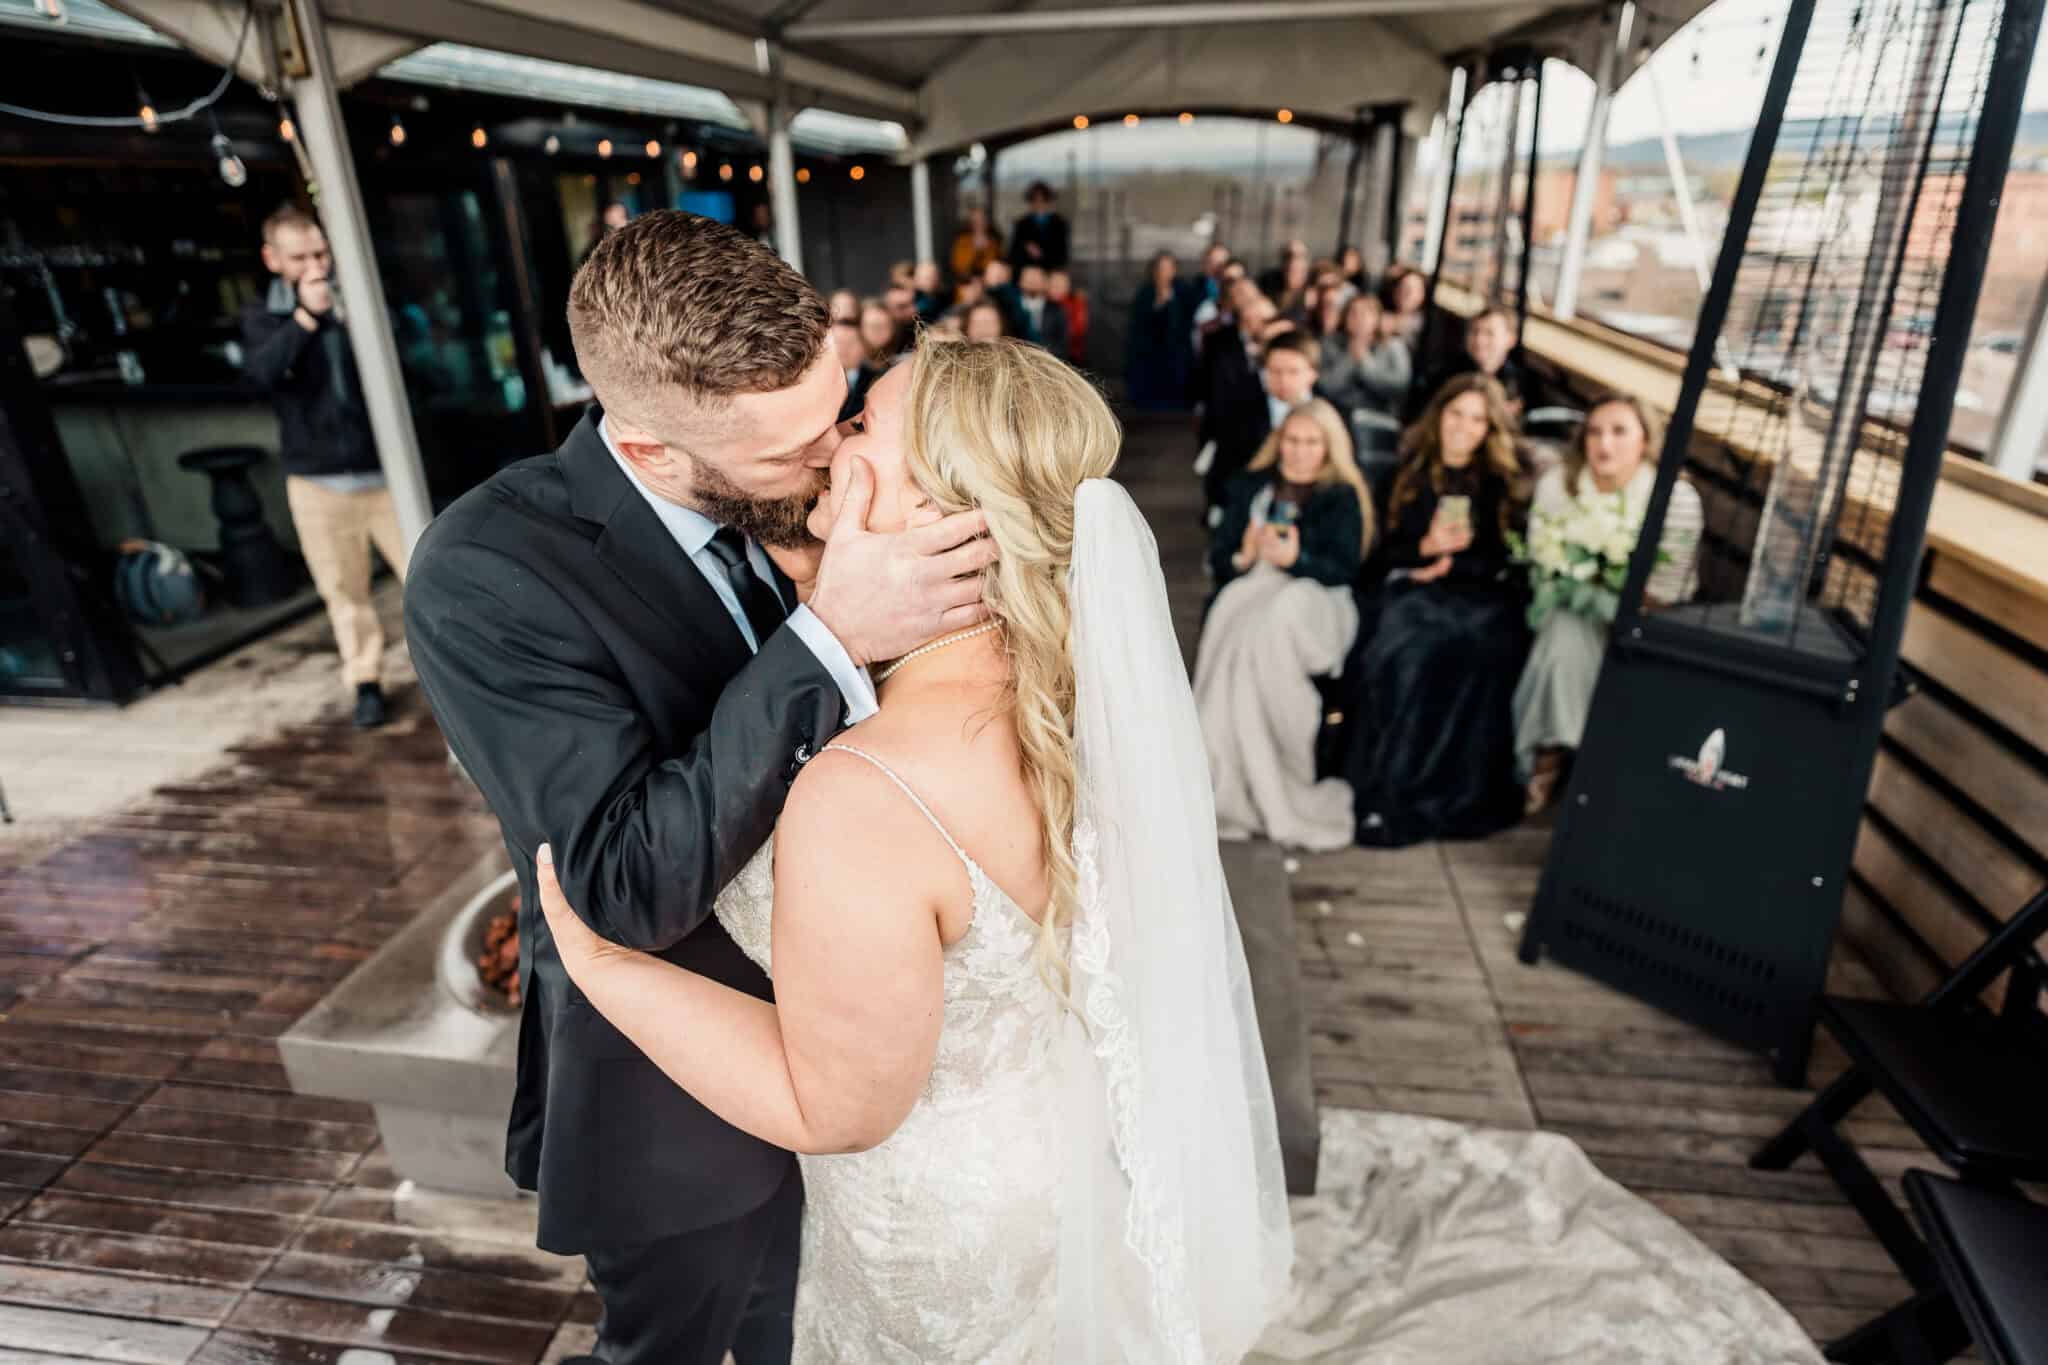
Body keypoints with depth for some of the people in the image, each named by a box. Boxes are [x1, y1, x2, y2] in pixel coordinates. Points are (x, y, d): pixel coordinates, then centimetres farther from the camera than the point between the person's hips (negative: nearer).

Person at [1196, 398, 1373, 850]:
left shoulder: (1343, 497, 13)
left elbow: (1344, 569, -2)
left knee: (1267, 630, -36)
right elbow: (1217, 557, 14)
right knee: (1243, 632, -34)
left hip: (1313, 601, -2)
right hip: (1250, 592, 2)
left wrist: (1295, 559, -20)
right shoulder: (1251, 487, 23)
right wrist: (1244, 557, -9)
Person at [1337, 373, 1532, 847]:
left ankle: (1459, 794, -21)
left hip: (1482, 598, 0)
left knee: (1475, 649, -33)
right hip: (1410, 589, 0)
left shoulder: (1506, 482, 12)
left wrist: (1450, 564, -7)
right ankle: (1381, 790, -27)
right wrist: (1426, 548, -10)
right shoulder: (1408, 473, 14)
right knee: (1399, 652, -31)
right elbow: (1384, 552, 10)